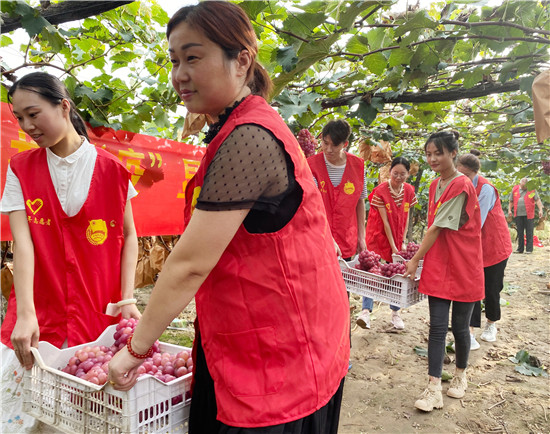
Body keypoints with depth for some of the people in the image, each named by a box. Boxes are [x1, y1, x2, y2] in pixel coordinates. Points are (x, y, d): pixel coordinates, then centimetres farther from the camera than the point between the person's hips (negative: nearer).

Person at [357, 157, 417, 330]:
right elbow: (385, 221, -16)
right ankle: (366, 311, -13)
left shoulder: (409, 191, 0)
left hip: (397, 237, 5)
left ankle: (395, 313, 18)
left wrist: (402, 241, -2)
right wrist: (392, 246, -16)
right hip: (379, 235, -4)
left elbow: (405, 217, 4)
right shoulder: (380, 191, -15)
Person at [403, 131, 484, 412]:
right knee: (437, 326, 2)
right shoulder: (435, 185, 9)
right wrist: (420, 255, 8)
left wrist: (416, 260, -13)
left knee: (459, 326, 9)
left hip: (463, 266, -6)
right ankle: (434, 389, 6)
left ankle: (460, 375, 33)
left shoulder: (462, 186, -16)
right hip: (438, 265, 6)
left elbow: (437, 228, -17)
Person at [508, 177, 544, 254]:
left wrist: (540, 210, -13)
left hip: (528, 215, -3)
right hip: (518, 215, 3)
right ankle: (520, 249, 15)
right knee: (520, 232, 8)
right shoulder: (514, 189, 9)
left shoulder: (532, 189, 1)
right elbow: (511, 201, 16)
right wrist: (509, 210, 10)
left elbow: (537, 200, -3)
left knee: (529, 232, 0)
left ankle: (529, 249, 6)